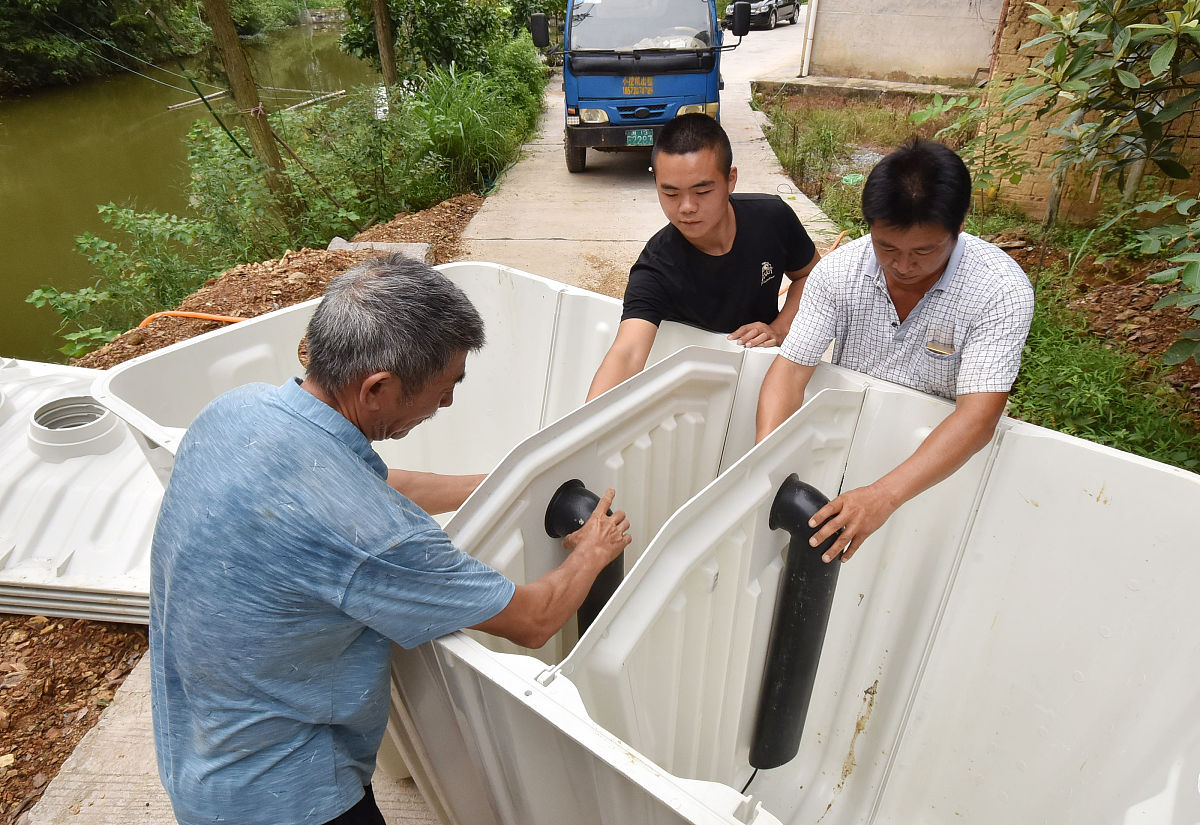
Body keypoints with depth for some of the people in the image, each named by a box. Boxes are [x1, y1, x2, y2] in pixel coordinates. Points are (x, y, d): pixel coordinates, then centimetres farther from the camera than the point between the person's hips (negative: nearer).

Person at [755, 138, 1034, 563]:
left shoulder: (1001, 289, -21)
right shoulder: (838, 271, -13)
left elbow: (977, 417, -29)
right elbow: (791, 370, -15)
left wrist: (883, 496, -44)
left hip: (941, 459, -1)